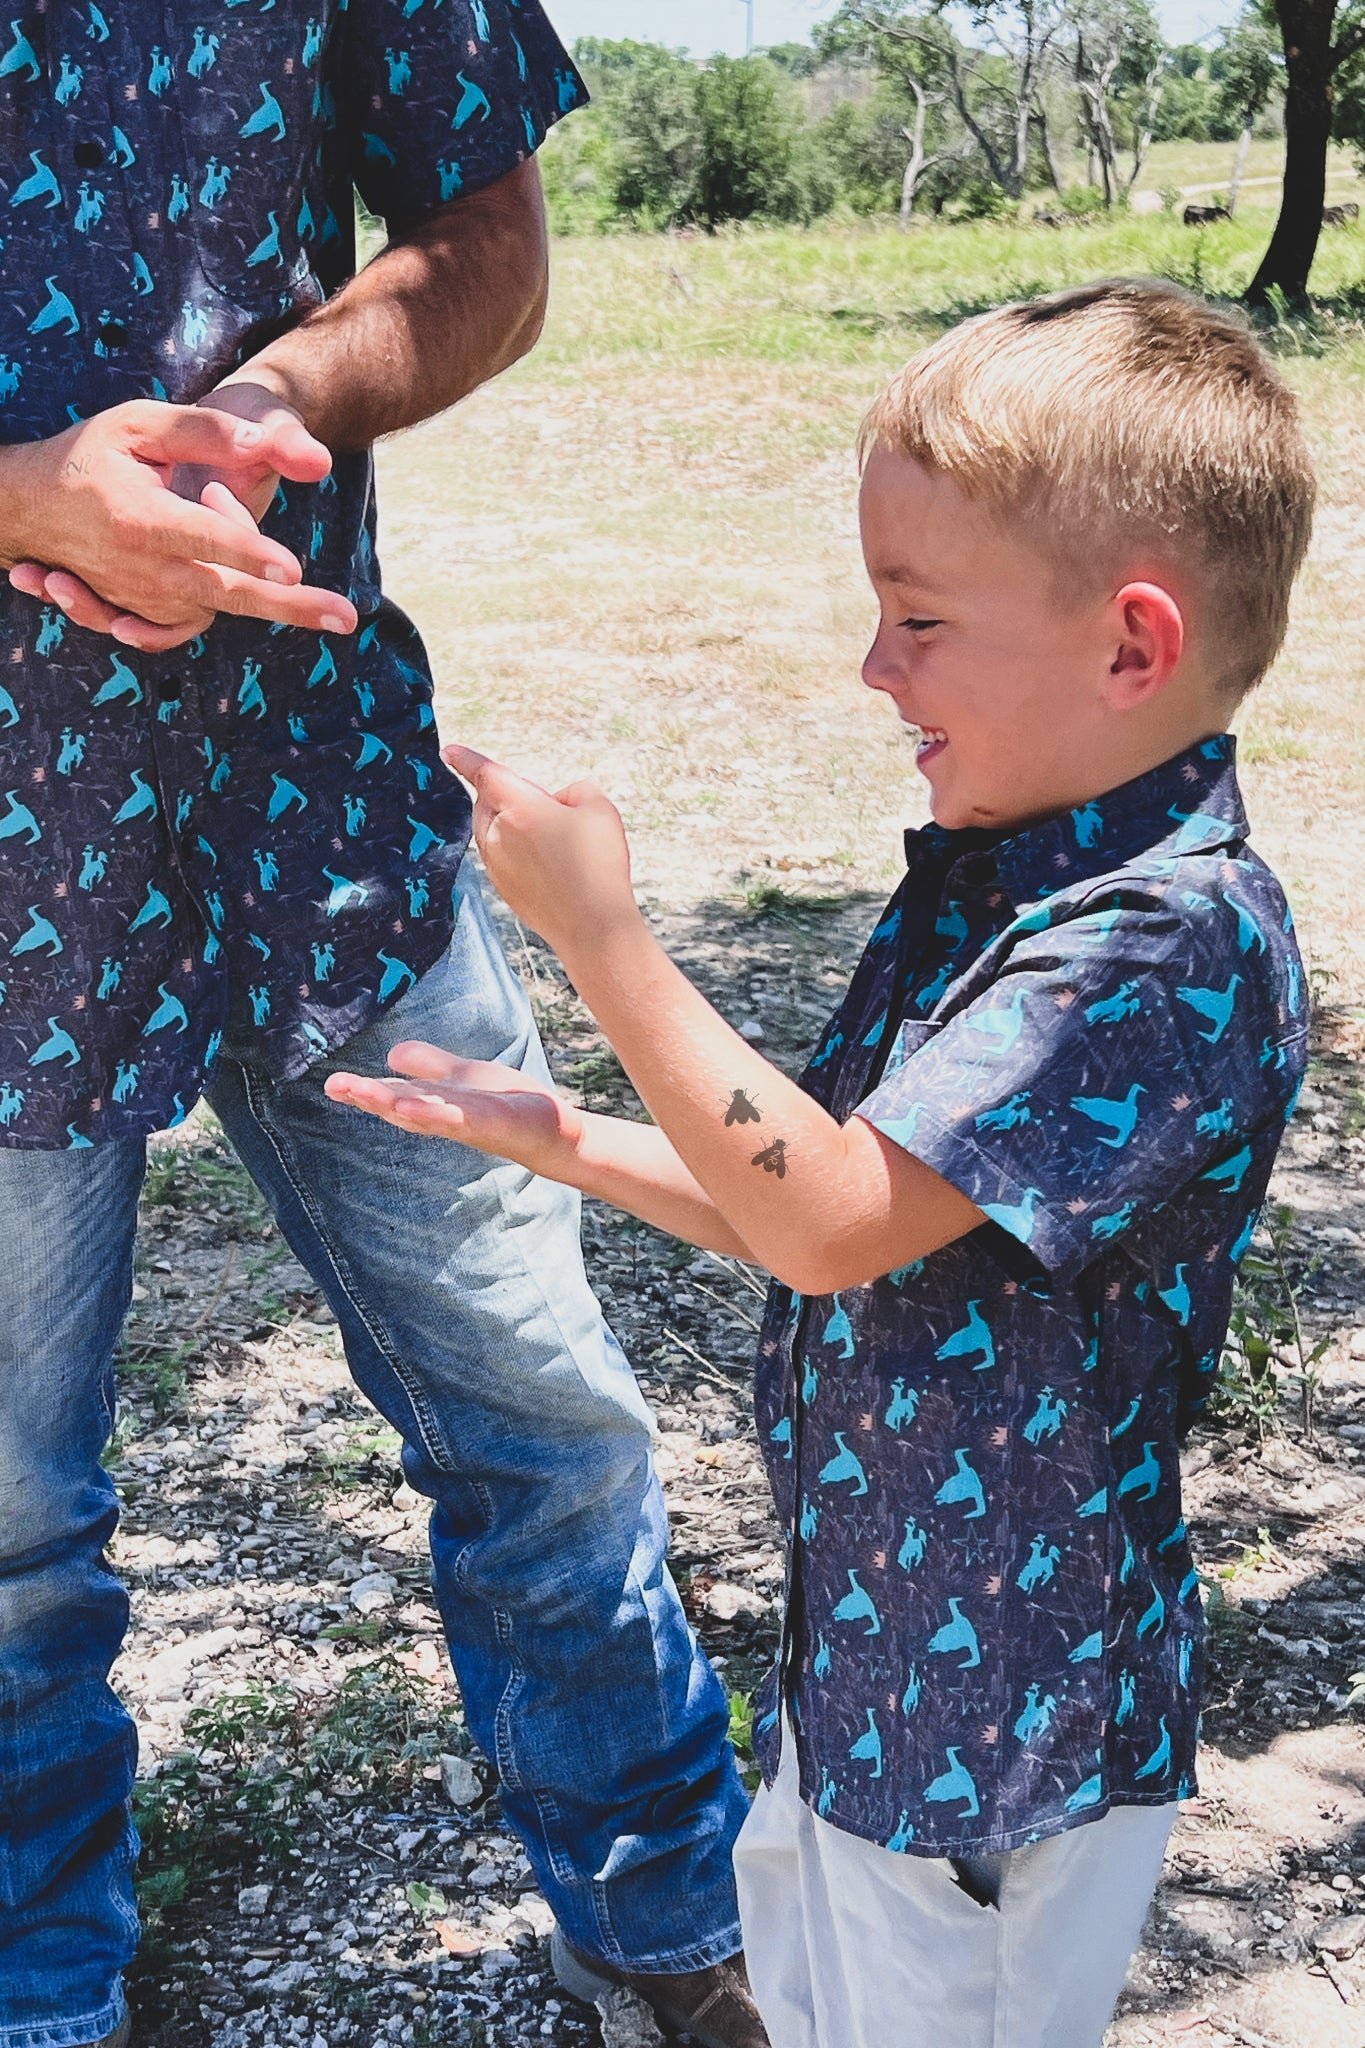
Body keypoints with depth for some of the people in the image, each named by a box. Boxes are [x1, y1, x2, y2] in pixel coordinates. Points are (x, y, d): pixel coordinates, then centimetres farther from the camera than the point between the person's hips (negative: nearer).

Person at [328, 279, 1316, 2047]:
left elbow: (833, 1221, -29)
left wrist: (599, 935, -26)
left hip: (1001, 1715, -9)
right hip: (864, 1637, 9)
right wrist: (567, 1143, 5)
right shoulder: (996, 871, 3)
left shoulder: (1171, 941, -27)